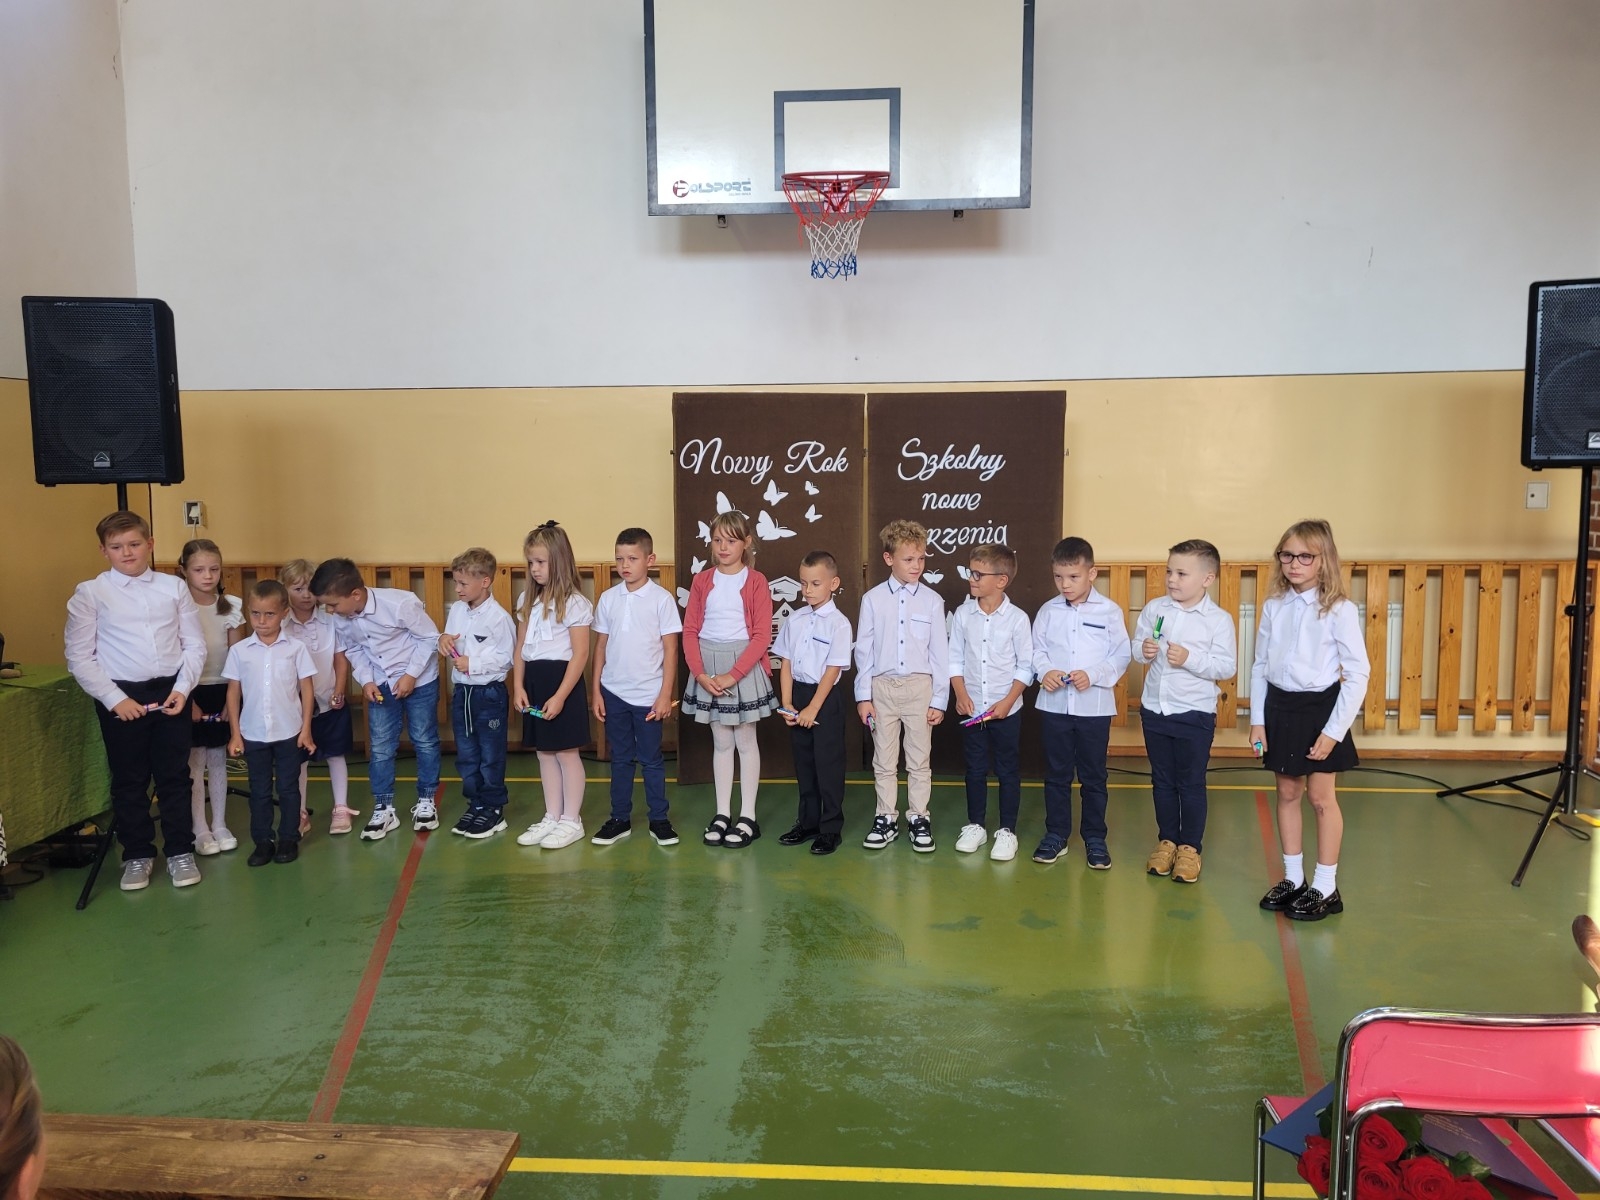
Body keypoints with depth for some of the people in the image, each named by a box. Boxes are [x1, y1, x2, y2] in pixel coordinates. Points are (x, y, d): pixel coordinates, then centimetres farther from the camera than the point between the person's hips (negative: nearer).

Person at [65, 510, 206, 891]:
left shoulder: (174, 587, 2)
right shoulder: (89, 594, -3)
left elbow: (195, 645, 5)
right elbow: (79, 658, -2)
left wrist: (182, 688, -7)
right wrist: (114, 698, -9)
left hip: (170, 693, 1)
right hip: (120, 697, -1)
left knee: (174, 777, 8)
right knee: (129, 781, 9)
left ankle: (180, 851, 21)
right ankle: (137, 855, 24)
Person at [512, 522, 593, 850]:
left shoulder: (574, 603, -11)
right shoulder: (527, 600, 10)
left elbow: (580, 654, -14)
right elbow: (521, 648, 13)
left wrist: (560, 696, -17)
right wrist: (518, 686, 2)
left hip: (562, 681, -7)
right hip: (534, 681, 7)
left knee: (566, 753, 2)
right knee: (545, 753, 13)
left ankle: (572, 821, 13)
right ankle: (552, 817, 24)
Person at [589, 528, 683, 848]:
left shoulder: (661, 599, -6)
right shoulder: (608, 598, 4)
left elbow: (670, 649, -5)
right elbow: (601, 646, 8)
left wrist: (666, 695, -8)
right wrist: (596, 690, 5)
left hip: (648, 695, -3)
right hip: (614, 692, 3)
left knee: (651, 759, 6)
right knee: (620, 759, 12)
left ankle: (659, 819, 16)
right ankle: (620, 819, 21)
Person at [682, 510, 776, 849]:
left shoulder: (756, 582, -6)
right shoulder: (702, 581, 5)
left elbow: (762, 636, -11)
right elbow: (690, 631, 2)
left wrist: (732, 675, -17)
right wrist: (700, 673, -10)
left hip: (744, 667, -3)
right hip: (708, 669, 3)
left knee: (746, 741, 5)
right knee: (721, 742, 11)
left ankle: (748, 817, 13)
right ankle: (722, 814, 19)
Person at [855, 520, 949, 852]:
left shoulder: (932, 600, -3)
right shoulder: (873, 599, -2)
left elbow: (940, 652, 0)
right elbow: (864, 650, 1)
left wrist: (939, 700, -1)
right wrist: (863, 696, 0)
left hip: (919, 687, 0)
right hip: (882, 687, 1)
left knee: (919, 760, 9)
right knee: (884, 761, 10)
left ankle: (919, 818, 21)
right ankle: (886, 818, 22)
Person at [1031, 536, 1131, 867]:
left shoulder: (1109, 611, -4)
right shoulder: (1048, 610, 2)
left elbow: (1121, 655, -4)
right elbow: (1037, 649, 6)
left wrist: (1093, 675, -18)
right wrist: (1045, 671, -14)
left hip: (1095, 706, -2)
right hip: (1054, 704, 2)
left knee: (1093, 776, 9)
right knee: (1056, 774, 12)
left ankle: (1095, 839, 21)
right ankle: (1056, 835, 24)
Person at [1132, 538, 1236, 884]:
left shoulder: (1219, 620, -11)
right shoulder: (1154, 608, 0)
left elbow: (1227, 667, -13)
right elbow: (1135, 644, 9)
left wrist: (1190, 658, -24)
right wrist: (1143, 649, -13)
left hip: (1195, 714, -4)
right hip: (1155, 709, 4)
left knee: (1191, 783, 7)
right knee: (1162, 781, 15)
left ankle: (1190, 847, 19)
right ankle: (1166, 840, 28)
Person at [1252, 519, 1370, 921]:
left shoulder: (1339, 610, -12)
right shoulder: (1274, 606, 1)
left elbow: (1358, 673, -11)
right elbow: (1260, 666, 7)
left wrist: (1334, 730, -14)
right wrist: (1256, 719, 3)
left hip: (1320, 707, -4)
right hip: (1280, 706, 5)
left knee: (1321, 797, 4)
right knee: (1287, 793, 12)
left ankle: (1326, 888, 16)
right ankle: (1293, 879, 26)